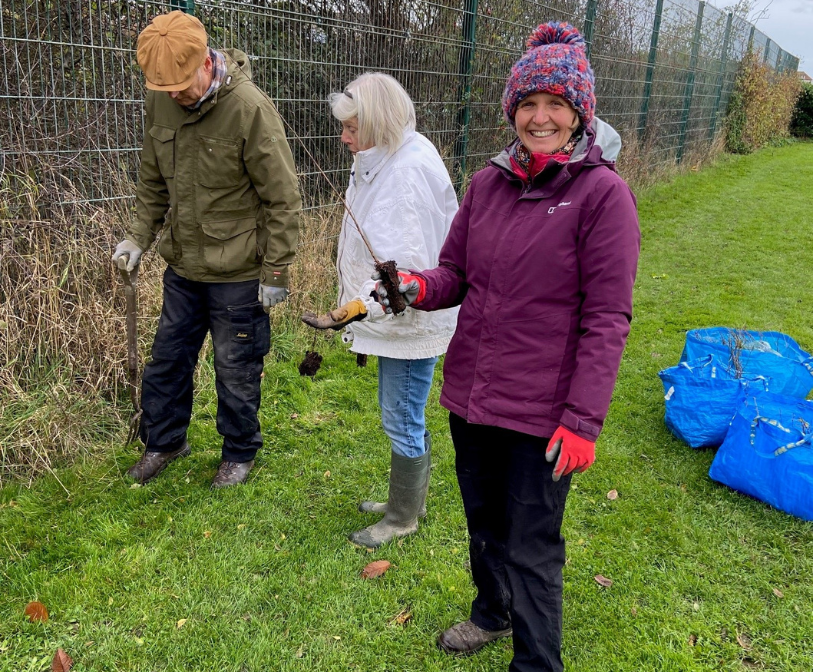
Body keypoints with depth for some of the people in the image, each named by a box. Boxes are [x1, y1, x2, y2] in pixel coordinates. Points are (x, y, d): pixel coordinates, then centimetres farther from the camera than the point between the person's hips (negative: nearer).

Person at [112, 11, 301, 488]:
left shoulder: (250, 108, -21)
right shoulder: (162, 101, -2)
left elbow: (283, 199, -16)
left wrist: (276, 272, -15)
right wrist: (139, 236, 5)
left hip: (237, 274, -6)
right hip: (182, 266, 6)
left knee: (236, 372, 9)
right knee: (168, 358, 18)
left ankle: (240, 453, 32)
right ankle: (164, 441, 40)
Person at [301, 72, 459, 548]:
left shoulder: (412, 170, -22)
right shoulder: (385, 161, 9)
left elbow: (409, 261, -28)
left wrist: (361, 306, -32)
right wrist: (361, 307, 20)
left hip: (413, 318, -10)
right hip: (395, 316, 10)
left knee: (402, 419, 4)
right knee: (402, 414, 21)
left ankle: (404, 517, 24)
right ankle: (410, 499, 40)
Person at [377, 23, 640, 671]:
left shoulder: (603, 192, -12)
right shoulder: (488, 182, 4)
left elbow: (607, 319, -14)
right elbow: (456, 272, 9)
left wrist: (584, 419, -18)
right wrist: (418, 287, -14)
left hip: (543, 413, -6)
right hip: (471, 395, 6)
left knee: (531, 547, 8)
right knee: (483, 521, 25)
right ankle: (492, 611, 53)